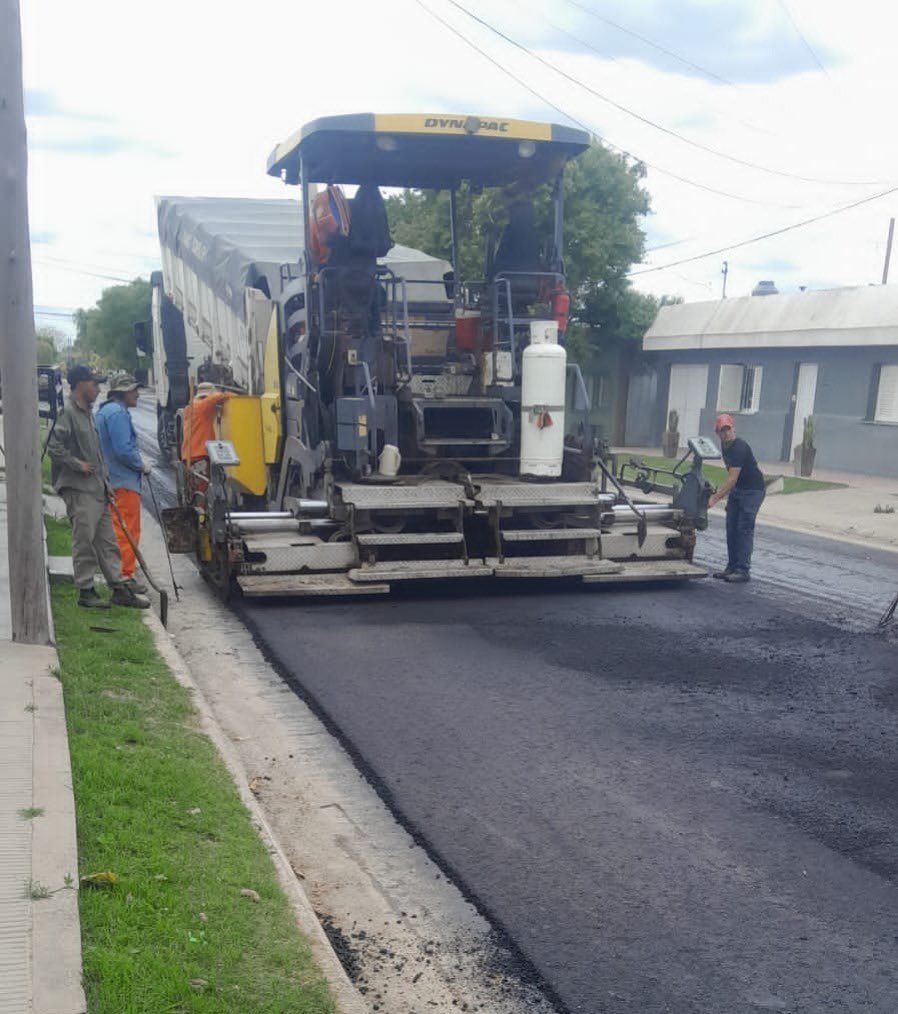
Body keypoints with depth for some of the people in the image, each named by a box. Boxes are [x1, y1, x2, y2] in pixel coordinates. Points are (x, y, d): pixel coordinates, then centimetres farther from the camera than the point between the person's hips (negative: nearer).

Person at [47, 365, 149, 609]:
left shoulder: (87, 413, 16)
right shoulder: (68, 413, -12)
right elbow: (54, 447, -20)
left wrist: (103, 480, 18)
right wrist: (78, 465, -17)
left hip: (96, 488, 9)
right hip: (78, 489, -9)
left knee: (107, 541, 10)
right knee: (84, 541, -3)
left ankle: (119, 589, 14)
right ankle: (85, 592, 5)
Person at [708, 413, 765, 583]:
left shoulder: (740, 448, -24)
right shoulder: (725, 445, 4)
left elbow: (732, 478, -29)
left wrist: (715, 498, -32)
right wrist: (722, 493, 15)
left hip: (752, 490, -9)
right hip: (736, 489, 9)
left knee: (745, 529, -13)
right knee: (731, 528, 6)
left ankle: (743, 570, -13)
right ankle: (732, 567, 11)